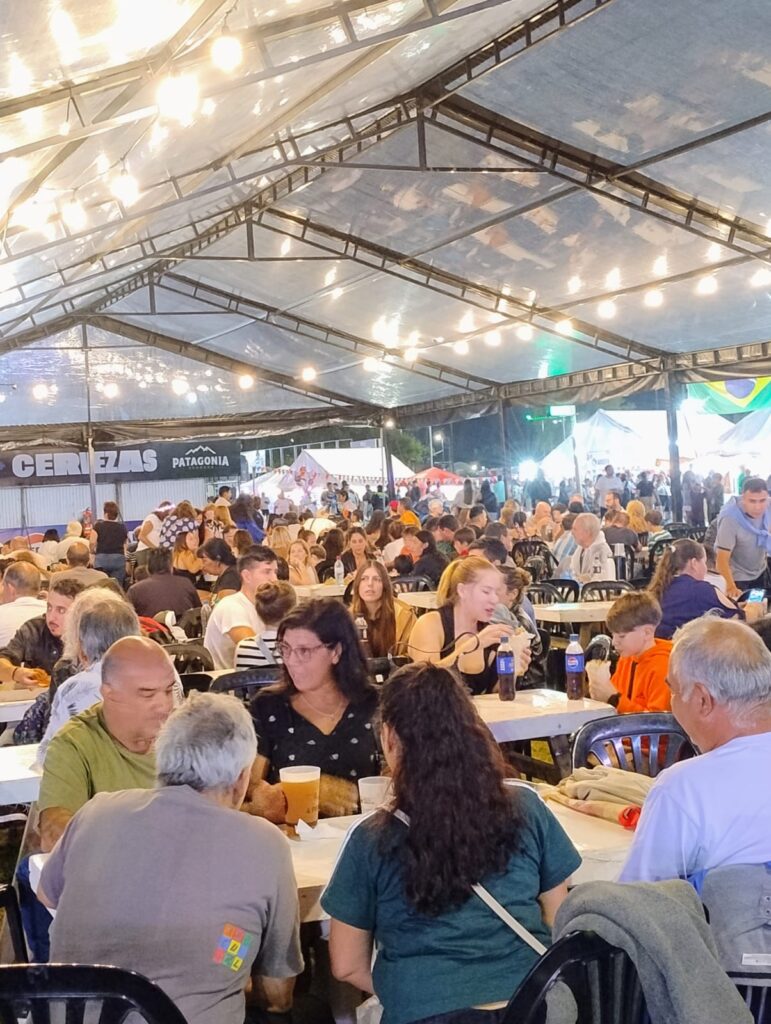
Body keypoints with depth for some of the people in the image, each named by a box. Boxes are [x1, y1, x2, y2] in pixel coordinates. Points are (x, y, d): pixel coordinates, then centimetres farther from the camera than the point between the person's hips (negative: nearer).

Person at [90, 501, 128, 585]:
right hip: (119, 559, 1)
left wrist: (94, 552, 13)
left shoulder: (98, 525, 0)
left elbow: (92, 543, -5)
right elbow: (125, 545, 10)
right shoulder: (122, 527, 8)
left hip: (101, 559, -1)